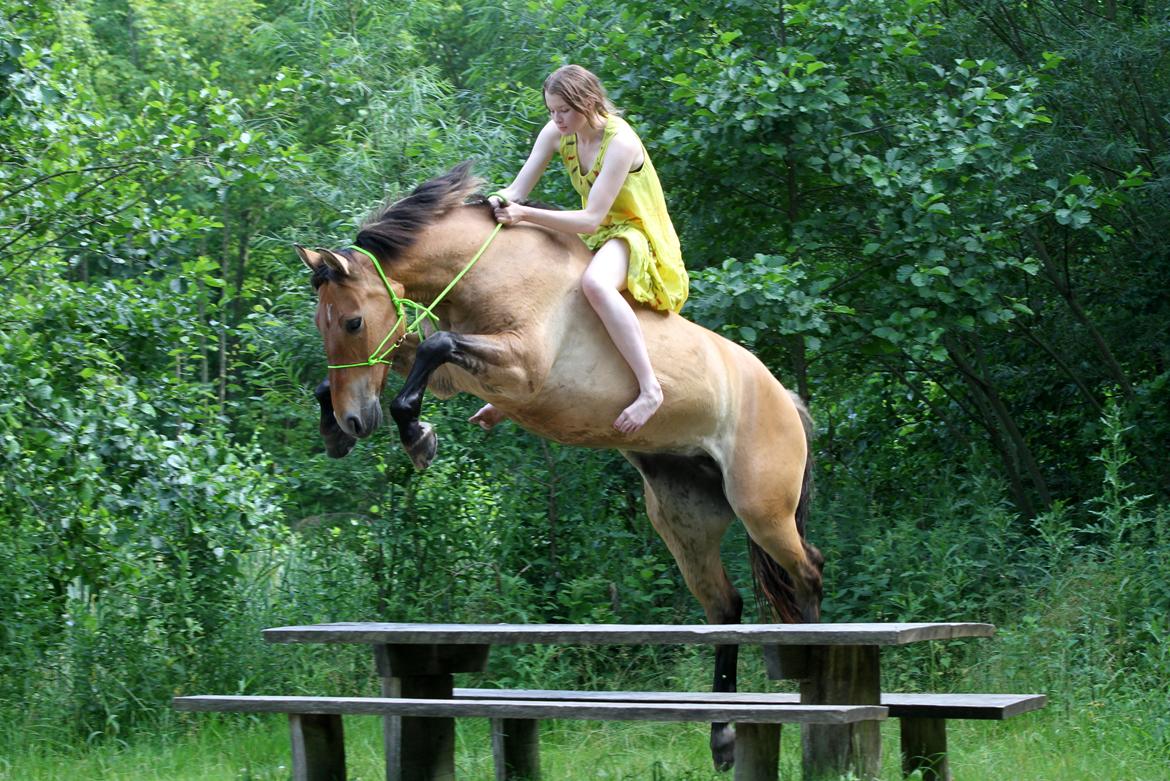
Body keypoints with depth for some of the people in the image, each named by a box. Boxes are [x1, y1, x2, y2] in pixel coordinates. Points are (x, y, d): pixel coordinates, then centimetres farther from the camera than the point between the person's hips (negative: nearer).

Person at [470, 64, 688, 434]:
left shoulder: (620, 142, -25)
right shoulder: (557, 134, -2)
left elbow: (590, 219, -29)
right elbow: (517, 190, -1)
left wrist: (526, 214, -36)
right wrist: (494, 203, -26)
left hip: (635, 235, -9)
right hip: (594, 238, 9)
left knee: (594, 282, -41)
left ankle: (650, 389, -40)